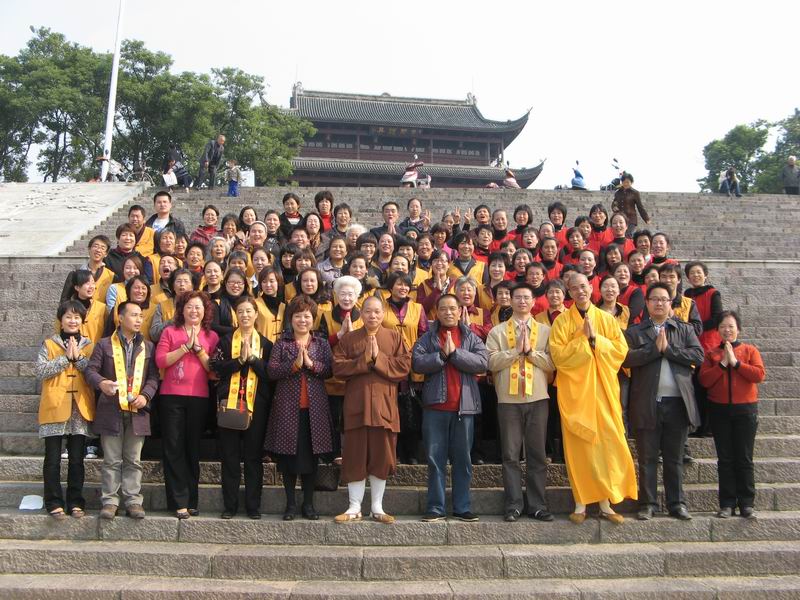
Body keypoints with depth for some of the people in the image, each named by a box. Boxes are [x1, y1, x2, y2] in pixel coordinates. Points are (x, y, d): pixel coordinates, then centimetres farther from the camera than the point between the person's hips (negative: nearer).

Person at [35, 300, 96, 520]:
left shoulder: (89, 345, 11)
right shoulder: (49, 344, 6)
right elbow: (40, 371, -8)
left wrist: (78, 357, -11)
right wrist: (66, 357, -12)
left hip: (80, 409, 2)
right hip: (55, 408, -1)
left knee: (77, 459, 5)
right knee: (53, 459, 1)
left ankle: (75, 502, 14)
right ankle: (54, 503, 10)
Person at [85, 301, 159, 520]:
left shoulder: (148, 346, 12)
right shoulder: (104, 344, 7)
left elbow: (153, 376, 7)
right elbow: (91, 370, 1)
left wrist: (146, 396, -10)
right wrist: (101, 382, -20)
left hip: (137, 411, 2)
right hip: (111, 410, -1)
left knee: (133, 460, 6)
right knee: (112, 460, 4)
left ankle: (133, 501, 11)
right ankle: (110, 501, 11)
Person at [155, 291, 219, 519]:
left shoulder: (211, 336, 10)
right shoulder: (170, 332, 7)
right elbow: (160, 361, -6)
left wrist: (198, 348, -9)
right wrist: (186, 346, -11)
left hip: (199, 398, 1)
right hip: (172, 397, -1)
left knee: (193, 448, 7)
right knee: (174, 448, -1)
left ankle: (191, 500, 16)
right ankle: (179, 501, 5)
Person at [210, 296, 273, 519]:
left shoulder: (265, 343, 10)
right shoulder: (226, 341, 9)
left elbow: (270, 373, -1)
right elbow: (217, 368, -5)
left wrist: (252, 358, -11)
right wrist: (240, 360, -15)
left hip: (257, 405, 0)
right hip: (229, 404, 0)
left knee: (254, 457, 3)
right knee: (229, 457, 3)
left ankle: (253, 506, 11)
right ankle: (230, 506, 12)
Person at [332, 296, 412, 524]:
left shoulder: (395, 338, 7)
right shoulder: (348, 338, 7)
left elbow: (404, 366, -4)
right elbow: (338, 368, -4)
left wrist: (379, 357, -12)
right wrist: (364, 360, -13)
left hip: (384, 406, 0)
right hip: (356, 405, 0)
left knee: (381, 457, 5)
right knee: (355, 457, 2)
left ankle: (377, 508, 16)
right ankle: (354, 508, 12)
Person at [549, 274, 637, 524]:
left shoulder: (607, 319, 9)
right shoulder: (562, 321, 2)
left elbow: (621, 351, -1)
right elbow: (558, 356, -9)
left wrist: (594, 338, -11)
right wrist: (583, 338, -13)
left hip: (603, 391, 2)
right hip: (574, 391, -2)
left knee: (607, 444, 1)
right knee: (578, 447, -1)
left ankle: (605, 503, 10)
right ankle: (581, 504, 7)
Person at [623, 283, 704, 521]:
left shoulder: (685, 330, 13)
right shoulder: (634, 332, 7)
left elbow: (698, 356, -3)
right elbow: (626, 358, -10)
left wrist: (667, 349, -10)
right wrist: (655, 349, -13)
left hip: (678, 403, 1)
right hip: (647, 404, -1)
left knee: (674, 458, 9)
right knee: (647, 458, 5)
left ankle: (676, 503, 17)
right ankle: (647, 503, 13)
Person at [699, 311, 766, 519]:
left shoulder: (750, 350, 6)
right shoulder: (712, 354, 9)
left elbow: (759, 375, -10)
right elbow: (704, 380, -4)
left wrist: (736, 362, -13)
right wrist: (722, 363, -11)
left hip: (745, 410, -1)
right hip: (719, 410, 1)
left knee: (744, 458, 3)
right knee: (725, 459, 4)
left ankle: (747, 503, 10)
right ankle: (727, 504, 8)